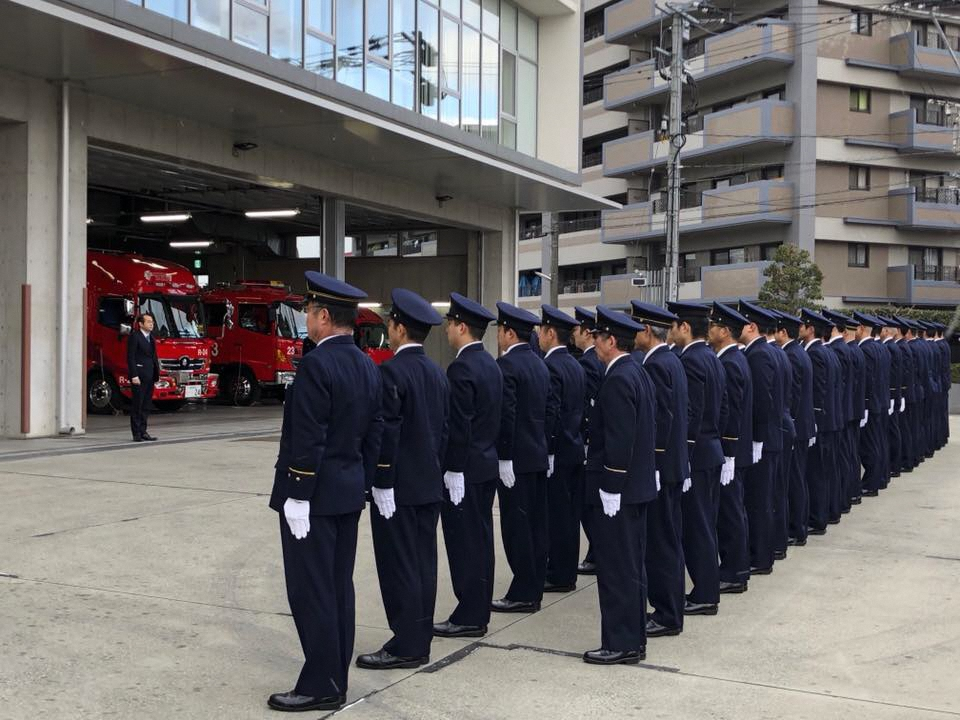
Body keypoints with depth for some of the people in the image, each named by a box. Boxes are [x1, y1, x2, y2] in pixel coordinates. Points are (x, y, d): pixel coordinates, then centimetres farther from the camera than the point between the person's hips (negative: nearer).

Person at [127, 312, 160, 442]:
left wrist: (156, 373, 12)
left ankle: (143, 431, 15)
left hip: (149, 377, 8)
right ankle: (136, 433, -1)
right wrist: (134, 376, -19)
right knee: (137, 405, -3)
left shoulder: (151, 337, 16)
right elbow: (131, 357, -13)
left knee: (146, 406, 10)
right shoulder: (134, 336, -8)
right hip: (139, 376, -8)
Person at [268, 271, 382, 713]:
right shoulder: (367, 366, 9)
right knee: (338, 587, 12)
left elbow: (307, 441, -21)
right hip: (349, 492, 9)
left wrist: (297, 497, -17)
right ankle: (335, 679, 19)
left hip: (313, 494, -9)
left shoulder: (316, 364, -18)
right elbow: (372, 435, 13)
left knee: (311, 591, -2)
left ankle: (320, 686, 3)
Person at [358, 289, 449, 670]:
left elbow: (386, 434, -19)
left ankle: (406, 646, 3)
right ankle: (420, 640, 19)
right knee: (423, 564, 11)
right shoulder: (437, 373, 9)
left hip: (398, 486, -8)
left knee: (399, 566, -2)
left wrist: (382, 485, -14)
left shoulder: (391, 371, -16)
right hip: (430, 485, 8)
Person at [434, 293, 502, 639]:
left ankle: (468, 617, 4)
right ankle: (479, 612, 21)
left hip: (464, 469, -9)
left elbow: (459, 426, -21)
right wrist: (485, 450, 18)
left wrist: (453, 471, -17)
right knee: (480, 540, 13)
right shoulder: (491, 365, 11)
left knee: (464, 543, -2)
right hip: (488, 465, 9)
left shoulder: (461, 368, -18)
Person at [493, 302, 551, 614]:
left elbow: (505, 415, -19)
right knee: (535, 524, 11)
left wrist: (504, 458, -16)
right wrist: (539, 442, 18)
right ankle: (533, 589, 18)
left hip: (515, 458, -9)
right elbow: (550, 408, 15)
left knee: (516, 526, -4)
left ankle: (522, 594, 0)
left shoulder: (507, 365, -14)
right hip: (538, 455, 9)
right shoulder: (539, 364, 13)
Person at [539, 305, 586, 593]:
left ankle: (559, 576, 5)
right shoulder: (575, 365, 12)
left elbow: (550, 414, -20)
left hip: (557, 451, -9)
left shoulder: (551, 366, -16)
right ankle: (567, 573, 21)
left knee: (556, 513, -2)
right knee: (569, 513, 13)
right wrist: (574, 437, 17)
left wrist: (544, 450, -15)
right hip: (574, 448, 9)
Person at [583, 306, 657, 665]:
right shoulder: (638, 373, 12)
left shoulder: (618, 379, -18)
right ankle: (634, 640, 23)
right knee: (631, 567, 15)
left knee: (616, 570, -2)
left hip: (615, 489, -10)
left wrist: (610, 489, -20)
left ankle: (620, 644, 6)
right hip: (637, 484, 10)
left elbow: (618, 440, -23)